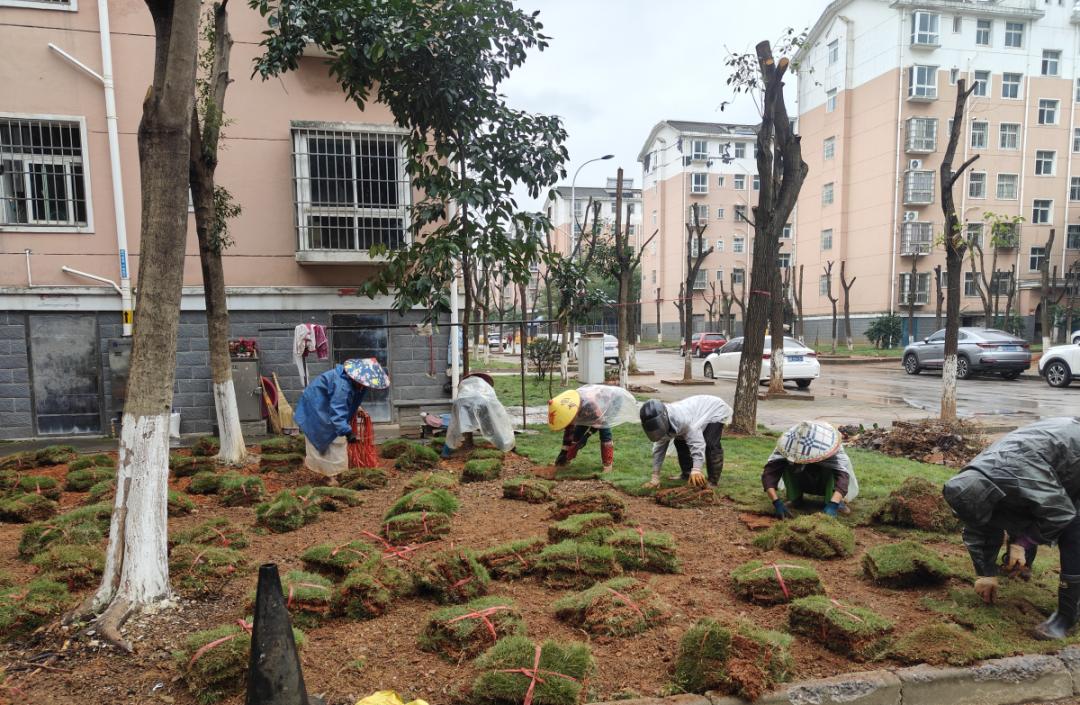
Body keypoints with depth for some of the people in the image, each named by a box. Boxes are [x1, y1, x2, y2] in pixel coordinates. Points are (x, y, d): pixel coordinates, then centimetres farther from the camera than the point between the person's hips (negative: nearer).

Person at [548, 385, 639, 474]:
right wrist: (564, 452, -5)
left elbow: (600, 421, -28)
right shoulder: (568, 407, -21)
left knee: (604, 429, -24)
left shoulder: (589, 403, -45)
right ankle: (566, 459, 15)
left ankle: (608, 463, -11)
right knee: (579, 430, 2)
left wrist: (586, 436, -27)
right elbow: (568, 431, -8)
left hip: (613, 399, -6)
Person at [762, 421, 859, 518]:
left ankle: (835, 501, -13)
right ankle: (795, 498, -8)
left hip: (827, 482, -1)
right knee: (787, 465, -29)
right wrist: (777, 502, -52)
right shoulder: (790, 445, -33)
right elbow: (769, 472, -40)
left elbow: (842, 474, -48)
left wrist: (832, 505, -61)